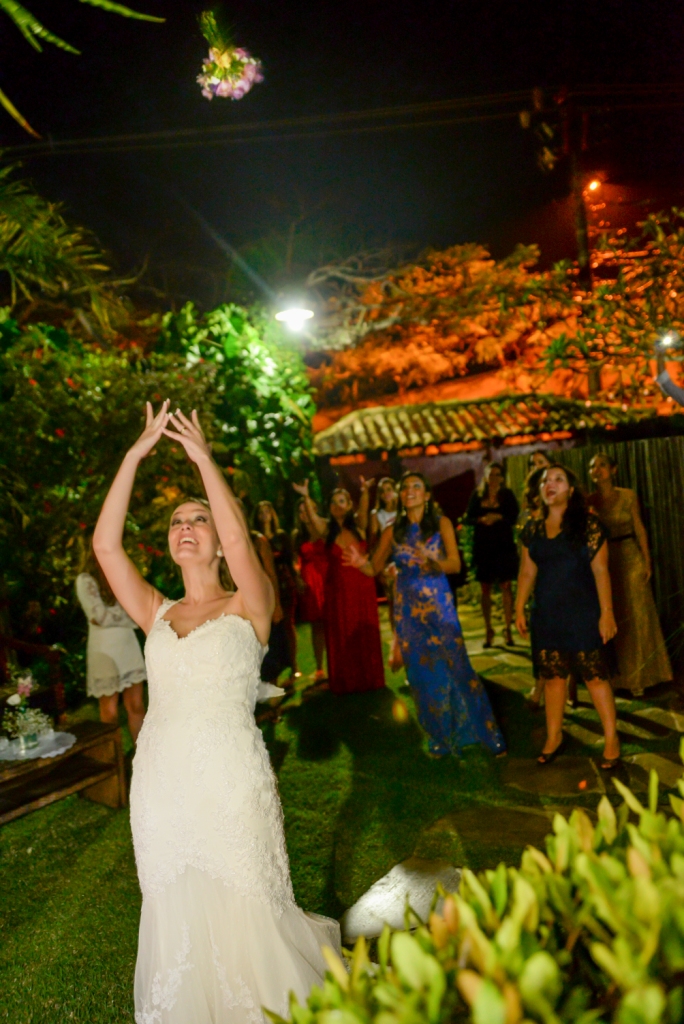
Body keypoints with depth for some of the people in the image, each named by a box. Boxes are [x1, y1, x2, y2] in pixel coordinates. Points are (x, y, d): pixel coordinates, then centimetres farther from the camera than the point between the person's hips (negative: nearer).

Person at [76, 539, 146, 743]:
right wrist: (126, 614, -2)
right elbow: (100, 616, -12)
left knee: (136, 706, 6)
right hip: (104, 648, -4)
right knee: (110, 713, 3)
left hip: (129, 645, 4)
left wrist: (111, 616, -9)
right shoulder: (86, 580, -6)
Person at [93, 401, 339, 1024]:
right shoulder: (157, 614, 9)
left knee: (246, 912, 7)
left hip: (231, 779, -4)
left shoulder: (248, 608, -2)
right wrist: (136, 455, -5)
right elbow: (105, 545, -1)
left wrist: (203, 457, -15)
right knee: (177, 914, 17)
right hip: (160, 781, 4)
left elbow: (239, 538, -21)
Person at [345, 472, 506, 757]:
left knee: (457, 667, -5)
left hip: (439, 606, -2)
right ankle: (440, 737, 23)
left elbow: (455, 564, -11)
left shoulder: (441, 524, -1)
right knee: (422, 674, 7)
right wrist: (361, 562, -20)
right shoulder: (393, 531, 5)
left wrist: (433, 560, -31)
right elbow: (375, 568, 2)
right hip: (408, 610, 2)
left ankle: (487, 733, 9)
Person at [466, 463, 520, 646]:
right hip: (483, 546, 1)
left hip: (504, 545, -1)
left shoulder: (507, 494, 4)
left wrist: (498, 517, -20)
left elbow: (513, 517, -3)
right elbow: (468, 518, 3)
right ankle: (488, 630, 12)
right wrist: (481, 519, -15)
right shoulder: (477, 495, 7)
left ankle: (508, 630, 4)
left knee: (506, 586, -4)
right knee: (485, 589, 4)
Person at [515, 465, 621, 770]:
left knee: (595, 675, 1)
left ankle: (611, 739, 14)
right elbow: (527, 572, 11)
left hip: (582, 613, -4)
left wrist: (607, 612, -12)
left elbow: (600, 571, -9)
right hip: (547, 614, 4)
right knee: (552, 676, 11)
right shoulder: (532, 529, 7)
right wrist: (519, 609, 8)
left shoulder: (588, 525, -6)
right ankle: (553, 737, 25)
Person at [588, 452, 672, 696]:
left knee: (635, 616, 6)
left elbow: (639, 528, -1)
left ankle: (637, 675, 20)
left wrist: (647, 561, -4)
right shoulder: (589, 501, -2)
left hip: (630, 558, -1)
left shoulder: (628, 496, -4)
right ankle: (613, 674, 20)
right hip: (603, 561, 1)